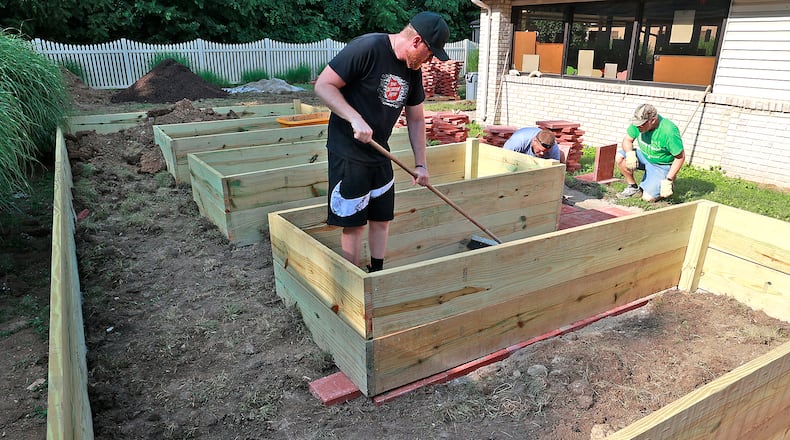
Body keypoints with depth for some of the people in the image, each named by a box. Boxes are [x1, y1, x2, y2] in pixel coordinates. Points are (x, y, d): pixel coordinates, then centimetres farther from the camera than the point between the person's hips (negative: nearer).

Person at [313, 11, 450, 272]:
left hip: (380, 154, 7)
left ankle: (377, 274, 29)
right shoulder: (367, 48, -18)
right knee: (353, 223, 0)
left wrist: (421, 164, 13)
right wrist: (356, 119, -29)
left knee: (382, 219, 13)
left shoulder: (413, 70, 5)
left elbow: (415, 119, 14)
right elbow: (323, 85, -18)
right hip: (348, 153, -7)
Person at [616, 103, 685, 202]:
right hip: (644, 156, 6)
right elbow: (627, 140, -4)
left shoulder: (669, 131, -31)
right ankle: (633, 187, 1)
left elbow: (680, 157, -22)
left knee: (648, 198, -18)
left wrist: (668, 180, -24)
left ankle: (668, 186, 16)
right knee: (620, 157, -20)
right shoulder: (639, 121, -16)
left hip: (661, 165, -5)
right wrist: (630, 153, -28)